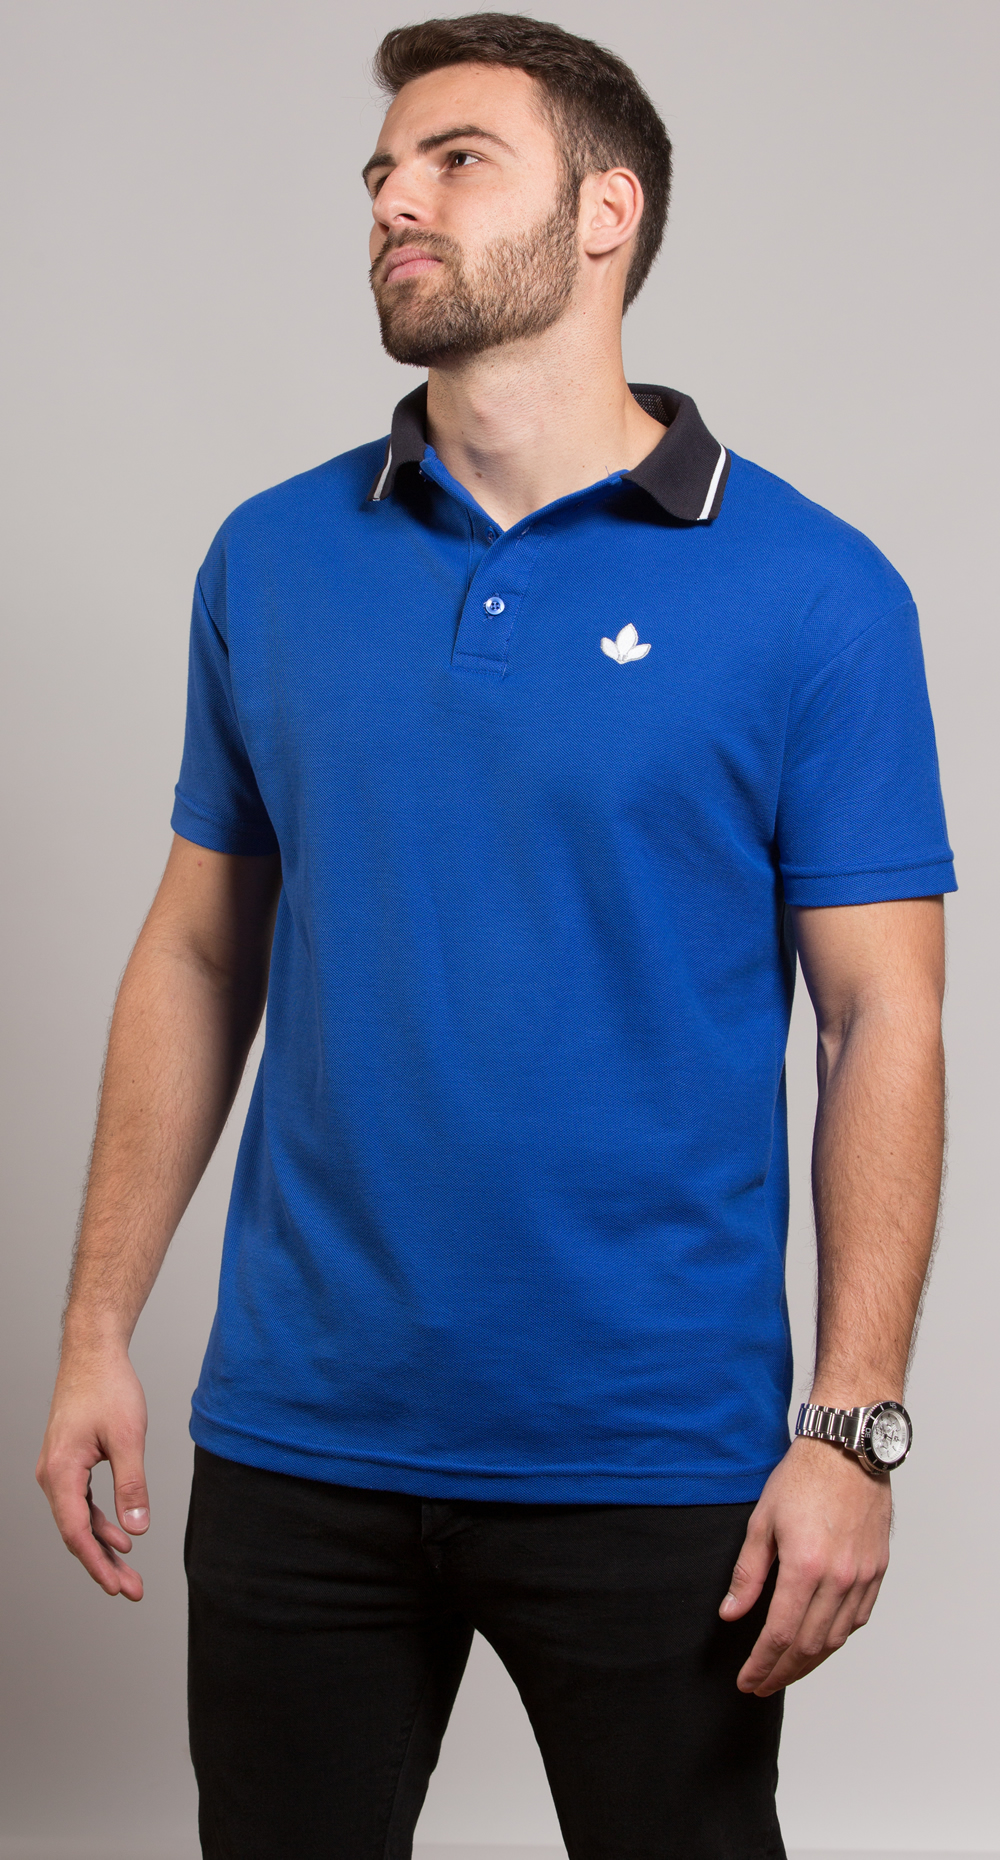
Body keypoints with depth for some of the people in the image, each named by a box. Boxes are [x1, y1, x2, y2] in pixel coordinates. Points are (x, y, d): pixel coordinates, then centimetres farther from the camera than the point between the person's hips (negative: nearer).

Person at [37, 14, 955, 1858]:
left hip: (656, 1459, -3)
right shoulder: (271, 560, 5)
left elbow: (883, 1023, -6)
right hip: (299, 1437, 3)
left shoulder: (815, 593, -5)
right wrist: (98, 1327, 4)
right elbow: (197, 956, 9)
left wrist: (850, 1430, -12)